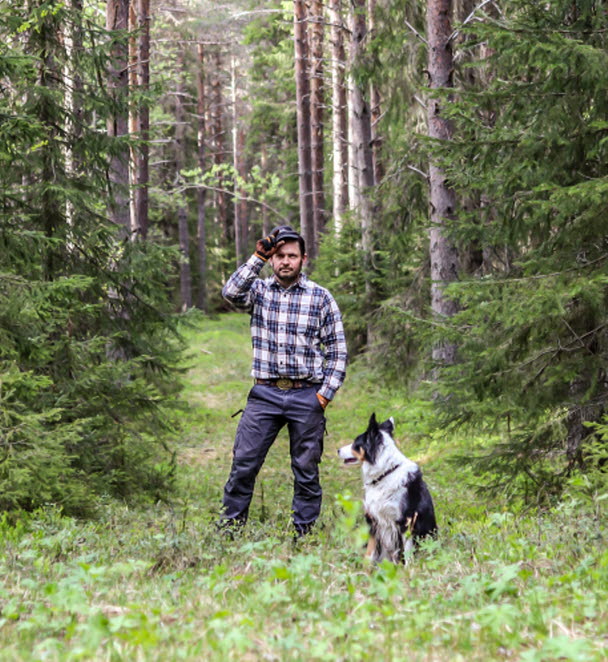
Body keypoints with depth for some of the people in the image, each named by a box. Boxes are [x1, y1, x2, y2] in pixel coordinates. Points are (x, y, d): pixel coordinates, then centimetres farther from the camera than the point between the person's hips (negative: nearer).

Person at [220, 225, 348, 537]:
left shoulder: (321, 298, 3)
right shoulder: (259, 290, 7)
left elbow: (337, 351, 3)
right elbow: (231, 292, -16)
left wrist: (325, 394, -5)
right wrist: (258, 258, -17)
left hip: (307, 396, -1)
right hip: (265, 394, 1)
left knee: (306, 471, 5)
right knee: (243, 464, -2)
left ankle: (303, 533, 13)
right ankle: (228, 529, 6)